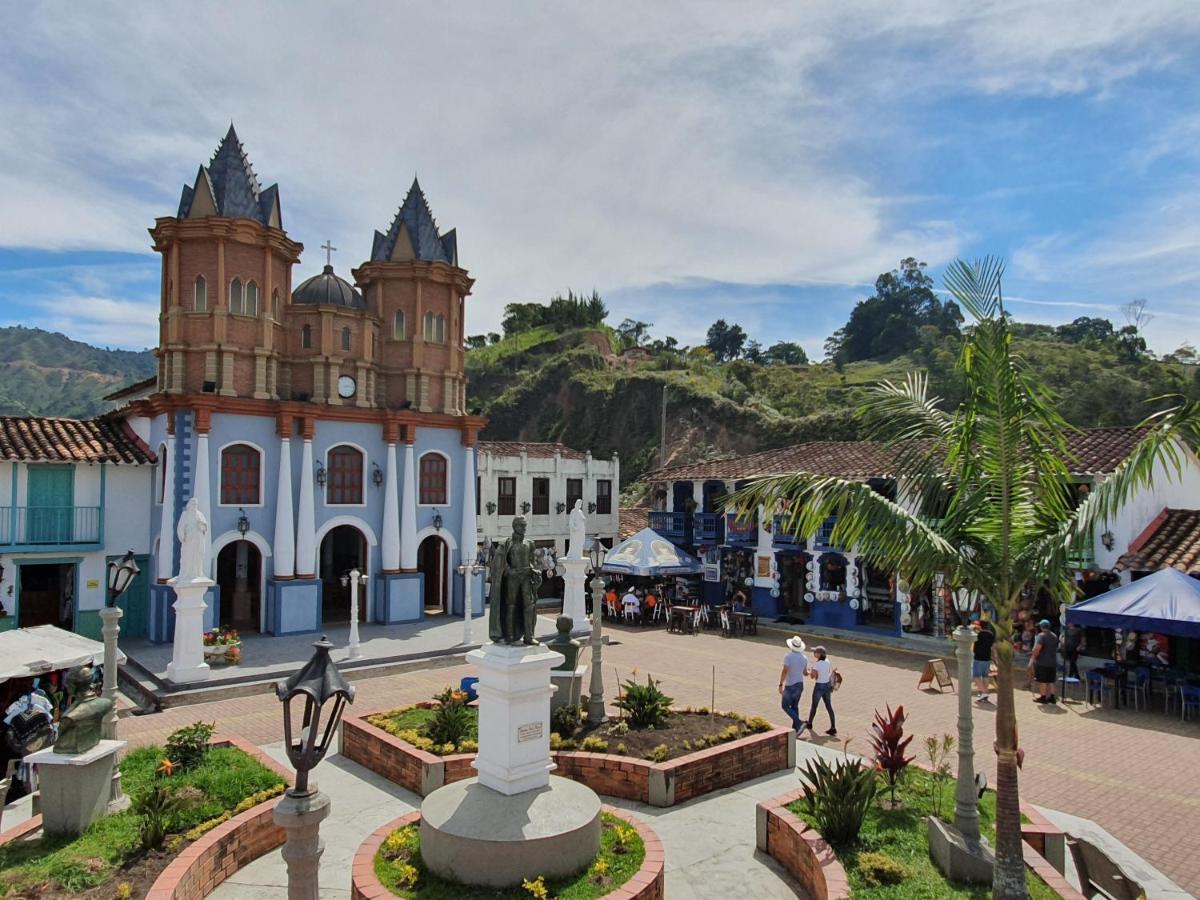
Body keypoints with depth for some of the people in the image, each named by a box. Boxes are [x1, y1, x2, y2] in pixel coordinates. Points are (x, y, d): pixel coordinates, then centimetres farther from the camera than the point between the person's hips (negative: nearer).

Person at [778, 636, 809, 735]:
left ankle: (800, 723, -8)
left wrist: (780, 685, -19)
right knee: (794, 706, 18)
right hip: (800, 685, 6)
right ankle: (795, 728, 20)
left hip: (790, 686, -6)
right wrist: (809, 672, 34)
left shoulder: (788, 657, -21)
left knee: (785, 706, 8)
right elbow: (805, 673, 9)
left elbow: (784, 671, -26)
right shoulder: (804, 658, -2)